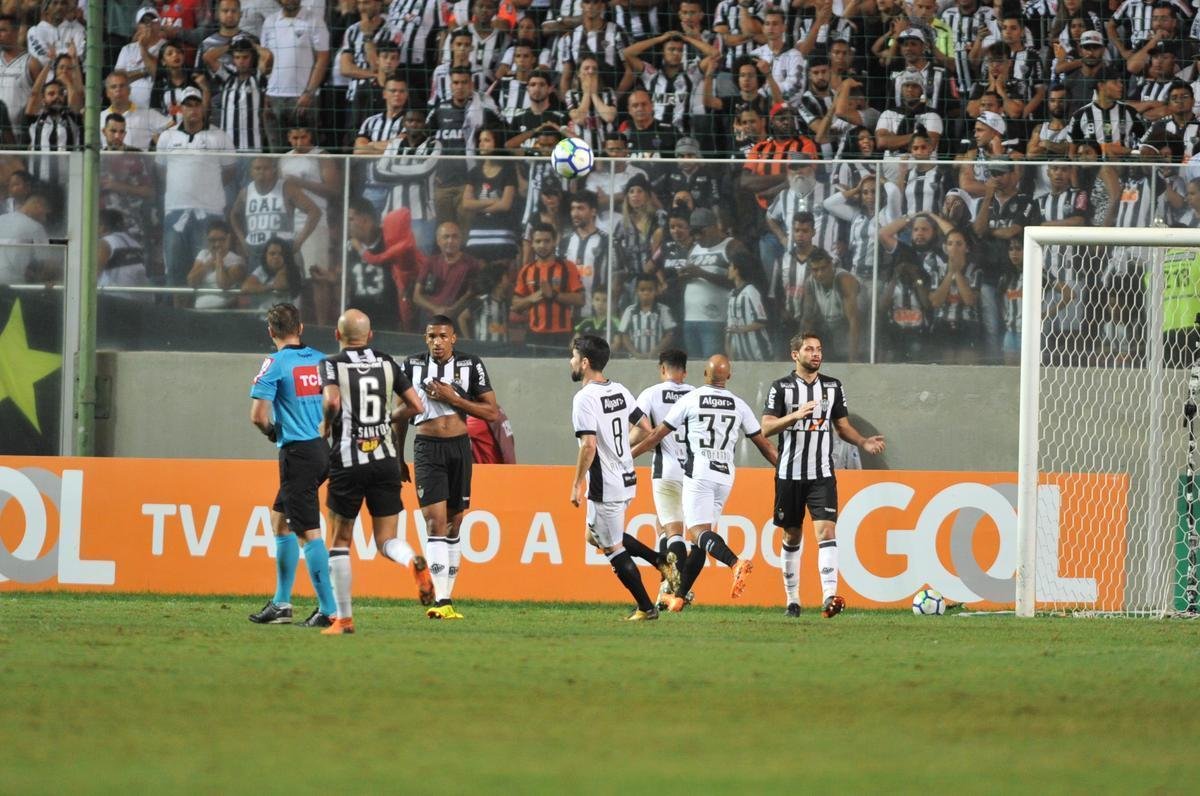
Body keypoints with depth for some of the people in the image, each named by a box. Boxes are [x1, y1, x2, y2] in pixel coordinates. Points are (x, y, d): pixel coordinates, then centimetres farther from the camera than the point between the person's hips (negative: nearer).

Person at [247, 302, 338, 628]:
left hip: (298, 452, -7)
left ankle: (328, 609, -8)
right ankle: (281, 603, 21)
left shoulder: (275, 364, -9)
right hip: (324, 447, 7)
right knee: (279, 518, 19)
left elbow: (258, 415, -15)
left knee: (309, 532, -5)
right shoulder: (321, 360, 9)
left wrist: (271, 432, 5)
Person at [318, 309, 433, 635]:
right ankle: (414, 562, -28)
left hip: (347, 461, -3)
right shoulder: (386, 363, 9)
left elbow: (332, 402, -21)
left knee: (340, 541, 11)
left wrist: (325, 427, -1)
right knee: (386, 540, 7)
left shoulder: (332, 364, -2)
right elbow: (416, 406, 7)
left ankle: (343, 618, 9)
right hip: (386, 459, 3)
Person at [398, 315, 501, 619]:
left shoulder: (471, 366, 1)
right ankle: (442, 601, -21)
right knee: (436, 520, -14)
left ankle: (446, 596, 18)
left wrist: (453, 398, -13)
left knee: (454, 523, 8)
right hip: (427, 449, -2)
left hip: (459, 447, 2)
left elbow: (491, 412, -2)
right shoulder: (413, 366, 3)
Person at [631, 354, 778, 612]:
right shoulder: (739, 406, 9)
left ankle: (736, 563, -42)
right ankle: (680, 597, 17)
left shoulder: (690, 400, -2)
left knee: (699, 532, -14)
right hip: (725, 476, 5)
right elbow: (764, 444, 14)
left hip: (699, 473, -5)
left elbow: (657, 435, 3)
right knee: (696, 539, 13)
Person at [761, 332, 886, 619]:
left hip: (822, 475, 1)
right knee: (791, 537, 8)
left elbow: (843, 426, 14)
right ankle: (792, 600, 19)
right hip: (789, 474, -1)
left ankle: (829, 596, -25)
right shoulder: (781, 387, 0)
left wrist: (864, 442, -4)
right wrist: (795, 415, -24)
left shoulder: (833, 387, 9)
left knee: (826, 530, -15)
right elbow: (766, 428, -8)